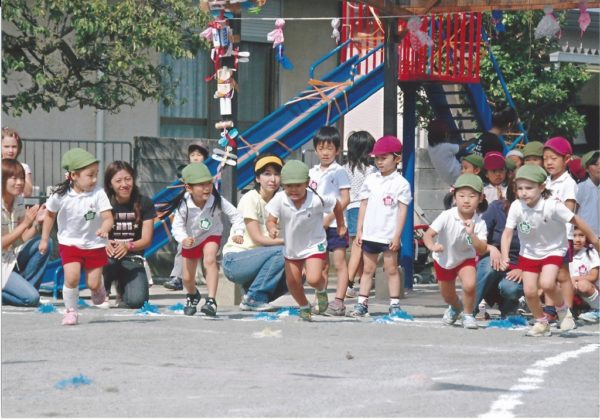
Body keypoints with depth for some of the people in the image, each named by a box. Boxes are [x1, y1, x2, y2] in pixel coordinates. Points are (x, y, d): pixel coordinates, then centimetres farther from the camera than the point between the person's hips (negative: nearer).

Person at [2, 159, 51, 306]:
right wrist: (25, 223, -21)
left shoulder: (18, 201, 3)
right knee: (31, 298, -22)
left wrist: (36, 222, -14)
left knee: (44, 243, -14)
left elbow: (23, 239, 3)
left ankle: (24, 288, -4)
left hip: (13, 257, 8)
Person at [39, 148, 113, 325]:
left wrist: (104, 229, -42)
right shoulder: (60, 195, -13)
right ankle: (71, 311, 4)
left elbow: (108, 218, -20)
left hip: (94, 245, 0)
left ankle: (99, 289, 39)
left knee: (94, 283, 1)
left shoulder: (98, 193, -17)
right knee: (72, 278, -17)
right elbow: (50, 215, 4)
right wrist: (44, 239, 8)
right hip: (70, 243, 0)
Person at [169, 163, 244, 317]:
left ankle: (211, 300, -34)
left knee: (209, 260, -33)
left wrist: (238, 232, -34)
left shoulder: (217, 201, -28)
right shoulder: (184, 205, -30)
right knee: (187, 278, 9)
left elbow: (235, 215, -19)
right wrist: (183, 239, -48)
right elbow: (177, 226, -27)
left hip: (211, 236, -1)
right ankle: (193, 296, 47)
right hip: (190, 240, 1)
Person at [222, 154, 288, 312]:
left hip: (256, 260, 7)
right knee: (281, 252, -27)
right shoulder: (250, 199, -12)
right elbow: (257, 238, -17)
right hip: (235, 261, -7)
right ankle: (254, 298, -17)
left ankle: (258, 298, 5)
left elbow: (279, 238, 0)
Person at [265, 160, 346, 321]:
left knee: (313, 279, -21)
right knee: (292, 282, 10)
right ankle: (304, 307, 38)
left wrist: (341, 225, 9)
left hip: (314, 245, -3)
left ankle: (321, 291, 16)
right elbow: (271, 220, -18)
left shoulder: (317, 200, -25)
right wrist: (272, 229, -42)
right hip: (291, 247, 3)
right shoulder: (280, 199, -23)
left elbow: (336, 205, -6)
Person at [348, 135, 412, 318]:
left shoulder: (401, 183, -5)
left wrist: (397, 235, -11)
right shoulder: (371, 180, 7)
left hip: (389, 236, -4)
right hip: (370, 234, 4)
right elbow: (364, 205, 10)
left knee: (391, 270, 3)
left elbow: (403, 210, -6)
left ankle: (394, 304, 7)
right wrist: (359, 230, 6)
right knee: (367, 270, 9)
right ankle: (362, 303, 12)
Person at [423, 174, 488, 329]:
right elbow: (427, 235, -32)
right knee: (448, 296, 17)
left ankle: (468, 314, 1)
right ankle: (455, 307, 56)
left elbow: (482, 249, -30)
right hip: (444, 259, 1)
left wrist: (471, 234, -46)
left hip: (465, 259, -1)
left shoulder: (479, 223, -25)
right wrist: (432, 246, -53)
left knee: (469, 285, -28)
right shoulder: (447, 216, -28)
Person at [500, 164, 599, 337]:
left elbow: (575, 220, -14)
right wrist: (504, 256, -34)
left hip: (553, 250, -3)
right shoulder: (516, 207, -19)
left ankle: (563, 309, 6)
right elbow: (507, 233, -19)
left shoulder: (552, 205, -26)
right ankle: (541, 323, 20)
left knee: (546, 283, -24)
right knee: (529, 290, -6)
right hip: (529, 252, 3)